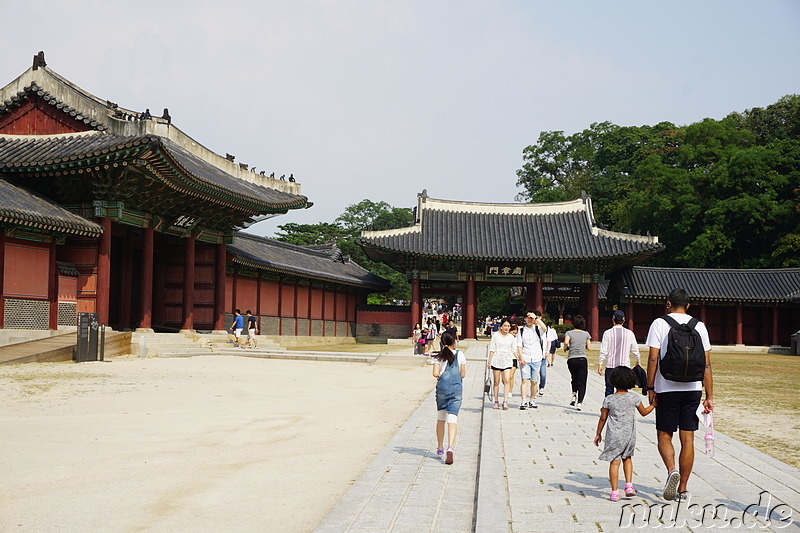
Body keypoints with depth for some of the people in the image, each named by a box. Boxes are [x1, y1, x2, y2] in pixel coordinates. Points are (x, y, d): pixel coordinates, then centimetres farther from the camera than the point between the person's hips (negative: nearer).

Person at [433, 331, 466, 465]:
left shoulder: (439, 356, 1)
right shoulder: (460, 355, 5)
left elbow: (435, 374, -9)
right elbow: (463, 374, 6)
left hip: (442, 388, 1)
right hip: (456, 389, 0)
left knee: (440, 419, 18)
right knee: (452, 420, -7)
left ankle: (440, 448, 28)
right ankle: (450, 448, -27)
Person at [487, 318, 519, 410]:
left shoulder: (512, 337, 9)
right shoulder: (496, 336, 2)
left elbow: (514, 350, 13)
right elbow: (492, 349, 4)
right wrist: (489, 361, 0)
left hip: (507, 361, 1)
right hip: (497, 361, -1)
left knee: (507, 381, -13)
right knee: (496, 382, 3)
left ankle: (505, 401, -14)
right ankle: (496, 402, 10)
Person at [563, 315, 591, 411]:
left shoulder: (569, 333, 1)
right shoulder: (586, 334, 5)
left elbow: (566, 342, -18)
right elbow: (588, 347, 7)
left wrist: (565, 348, 2)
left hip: (571, 359, 1)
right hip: (582, 359, -1)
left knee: (574, 378, 25)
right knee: (581, 382, 1)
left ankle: (574, 396, 10)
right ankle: (579, 403, -11)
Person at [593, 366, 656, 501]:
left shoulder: (609, 399, -6)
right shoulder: (634, 398, -4)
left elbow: (603, 418, 1)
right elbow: (644, 412, 12)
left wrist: (598, 434, 12)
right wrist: (654, 404, 30)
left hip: (613, 435, -2)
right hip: (629, 435, 2)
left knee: (614, 462, 1)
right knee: (627, 458, 23)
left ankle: (614, 492, 2)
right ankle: (629, 485, 13)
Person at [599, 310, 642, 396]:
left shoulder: (607, 333, -4)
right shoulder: (629, 333, 1)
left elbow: (603, 351, -5)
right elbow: (635, 350, 9)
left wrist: (600, 364, 3)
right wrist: (638, 361, 25)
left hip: (610, 366, -1)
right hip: (625, 366, 1)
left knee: (609, 389, 5)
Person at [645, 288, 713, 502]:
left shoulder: (659, 324, -2)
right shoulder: (699, 326, 5)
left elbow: (653, 359, -8)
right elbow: (706, 365, 3)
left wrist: (650, 388, -1)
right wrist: (709, 397, 6)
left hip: (667, 389, -2)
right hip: (693, 389, 3)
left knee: (664, 436, 8)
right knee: (687, 439, 7)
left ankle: (672, 470, -18)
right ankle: (682, 489, 10)